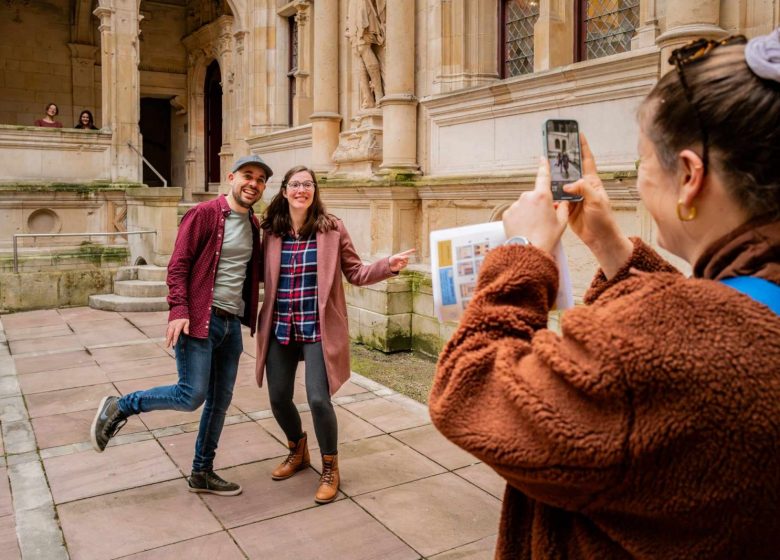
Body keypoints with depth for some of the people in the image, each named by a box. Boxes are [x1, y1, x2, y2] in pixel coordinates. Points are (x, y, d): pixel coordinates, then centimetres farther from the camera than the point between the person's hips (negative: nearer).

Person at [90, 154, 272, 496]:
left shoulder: (253, 225, 12)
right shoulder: (204, 214, -8)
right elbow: (178, 264, -12)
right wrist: (179, 310, -21)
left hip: (232, 323, 7)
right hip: (199, 319, -7)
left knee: (220, 400, 10)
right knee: (192, 396, -8)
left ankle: (202, 473, 24)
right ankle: (119, 407, 15)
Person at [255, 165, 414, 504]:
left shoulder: (332, 229, -4)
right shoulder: (271, 231, 3)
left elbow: (355, 273, -1)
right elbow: (260, 273, 15)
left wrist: (388, 266, -16)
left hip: (317, 329, -3)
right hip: (279, 328, 4)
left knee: (319, 400, -10)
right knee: (279, 398, 9)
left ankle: (330, 469, 17)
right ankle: (297, 451, 41)